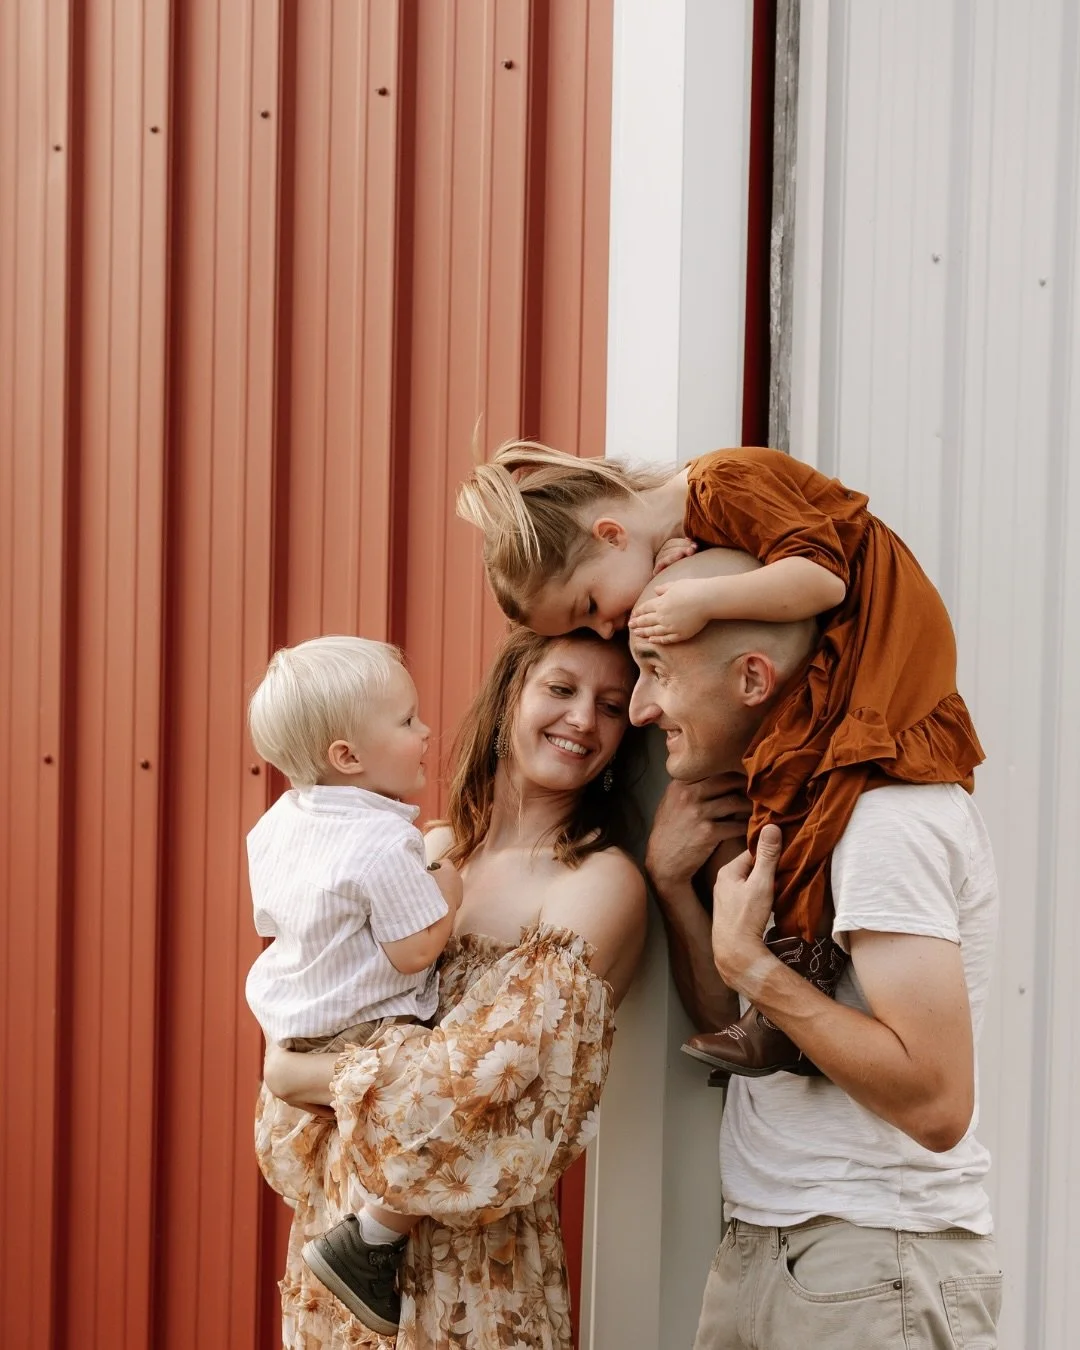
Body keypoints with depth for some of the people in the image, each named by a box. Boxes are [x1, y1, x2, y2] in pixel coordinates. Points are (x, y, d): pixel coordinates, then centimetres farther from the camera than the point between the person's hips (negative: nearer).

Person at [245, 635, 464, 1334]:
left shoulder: (278, 823, 4)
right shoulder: (385, 843, -24)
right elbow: (414, 950, -24)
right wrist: (451, 878, -8)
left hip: (292, 1025, 10)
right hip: (363, 1034, -10)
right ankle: (366, 1245, -9)